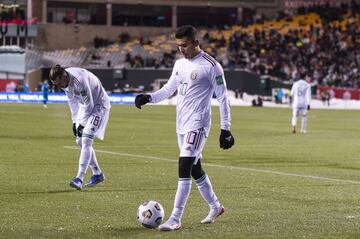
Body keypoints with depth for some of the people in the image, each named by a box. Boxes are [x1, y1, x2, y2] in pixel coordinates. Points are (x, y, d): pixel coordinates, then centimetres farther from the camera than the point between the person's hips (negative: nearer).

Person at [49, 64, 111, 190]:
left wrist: (82, 124, -17)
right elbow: (72, 101, 8)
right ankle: (97, 174, 20)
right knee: (80, 141, 7)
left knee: (86, 140, -19)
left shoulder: (79, 80, -33)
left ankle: (79, 178, -23)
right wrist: (75, 121, 5)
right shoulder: (64, 81, -6)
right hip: (85, 105, 9)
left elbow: (89, 104, -24)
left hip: (98, 105, -9)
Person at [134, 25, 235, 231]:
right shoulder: (180, 64, 11)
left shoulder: (211, 66, -11)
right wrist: (149, 98, 0)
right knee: (195, 169, 15)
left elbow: (223, 98, -8)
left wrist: (225, 129, -10)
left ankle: (175, 219, -17)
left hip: (197, 125, -8)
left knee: (185, 167, -17)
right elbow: (169, 89, 19)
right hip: (182, 125, 8)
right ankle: (215, 207, 33)